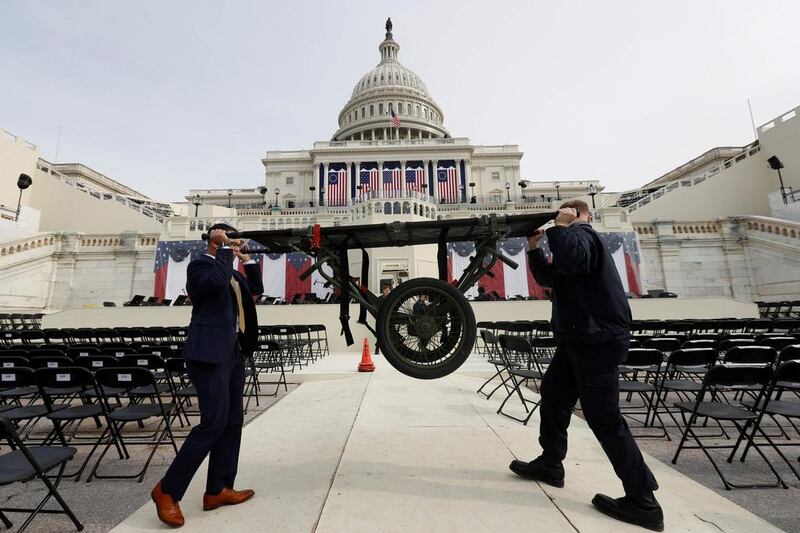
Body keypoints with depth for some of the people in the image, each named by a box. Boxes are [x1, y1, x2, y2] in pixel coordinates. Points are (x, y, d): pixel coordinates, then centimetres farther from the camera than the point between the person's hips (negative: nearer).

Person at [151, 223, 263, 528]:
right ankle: (167, 490, 9)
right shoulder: (199, 265, -6)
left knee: (232, 423, 10)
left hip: (233, 353, 9)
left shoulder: (230, 271, 19)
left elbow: (257, 289, 21)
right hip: (210, 354, -9)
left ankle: (217, 490, 21)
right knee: (213, 424, -9)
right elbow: (217, 280, -27)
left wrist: (245, 258, 14)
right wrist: (224, 249, -14)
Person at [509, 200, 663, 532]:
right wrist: (533, 248, 9)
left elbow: (571, 260, -37)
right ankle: (550, 463, 29)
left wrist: (561, 226, -21)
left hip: (598, 340, -11)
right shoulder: (578, 238, 22)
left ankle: (643, 501, 10)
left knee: (603, 419, -5)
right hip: (581, 339, 11)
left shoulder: (581, 234, -11)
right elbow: (548, 278, 21)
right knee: (553, 394, 16)